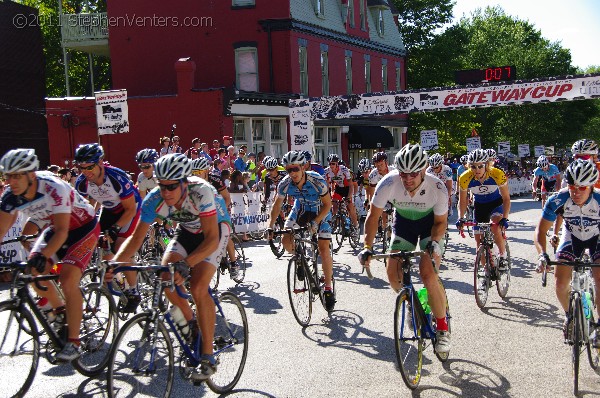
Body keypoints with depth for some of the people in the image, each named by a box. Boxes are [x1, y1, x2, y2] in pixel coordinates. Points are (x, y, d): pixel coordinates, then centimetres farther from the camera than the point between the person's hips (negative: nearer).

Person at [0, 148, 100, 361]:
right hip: (54, 227, 7)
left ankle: (74, 342, -12)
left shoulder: (54, 189, -34)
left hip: (83, 228, -6)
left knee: (67, 280, -21)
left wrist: (43, 255, -50)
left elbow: (62, 231, -36)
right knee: (34, 272, -10)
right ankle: (60, 311, 18)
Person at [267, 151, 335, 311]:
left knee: (324, 250, -12)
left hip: (321, 212, -4)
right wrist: (270, 227, -12)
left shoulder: (317, 181, -33)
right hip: (300, 210, 4)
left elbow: (327, 204, -21)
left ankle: (328, 288, 1)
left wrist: (315, 222, -32)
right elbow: (277, 205, -6)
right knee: (286, 240, -14)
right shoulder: (285, 184, -23)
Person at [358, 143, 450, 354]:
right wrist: (367, 248, -30)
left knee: (428, 275, -20)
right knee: (393, 275, -10)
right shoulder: (388, 183, -32)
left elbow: (441, 221, -14)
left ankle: (442, 328, 0)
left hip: (430, 225, -2)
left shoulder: (437, 188, -32)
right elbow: (373, 216, -20)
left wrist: (434, 243, -31)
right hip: (403, 222, 3)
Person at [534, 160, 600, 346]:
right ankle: (569, 315, 21)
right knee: (560, 284, -11)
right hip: (572, 236, 1)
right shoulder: (558, 200, -31)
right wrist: (542, 254, -40)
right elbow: (540, 230, -24)